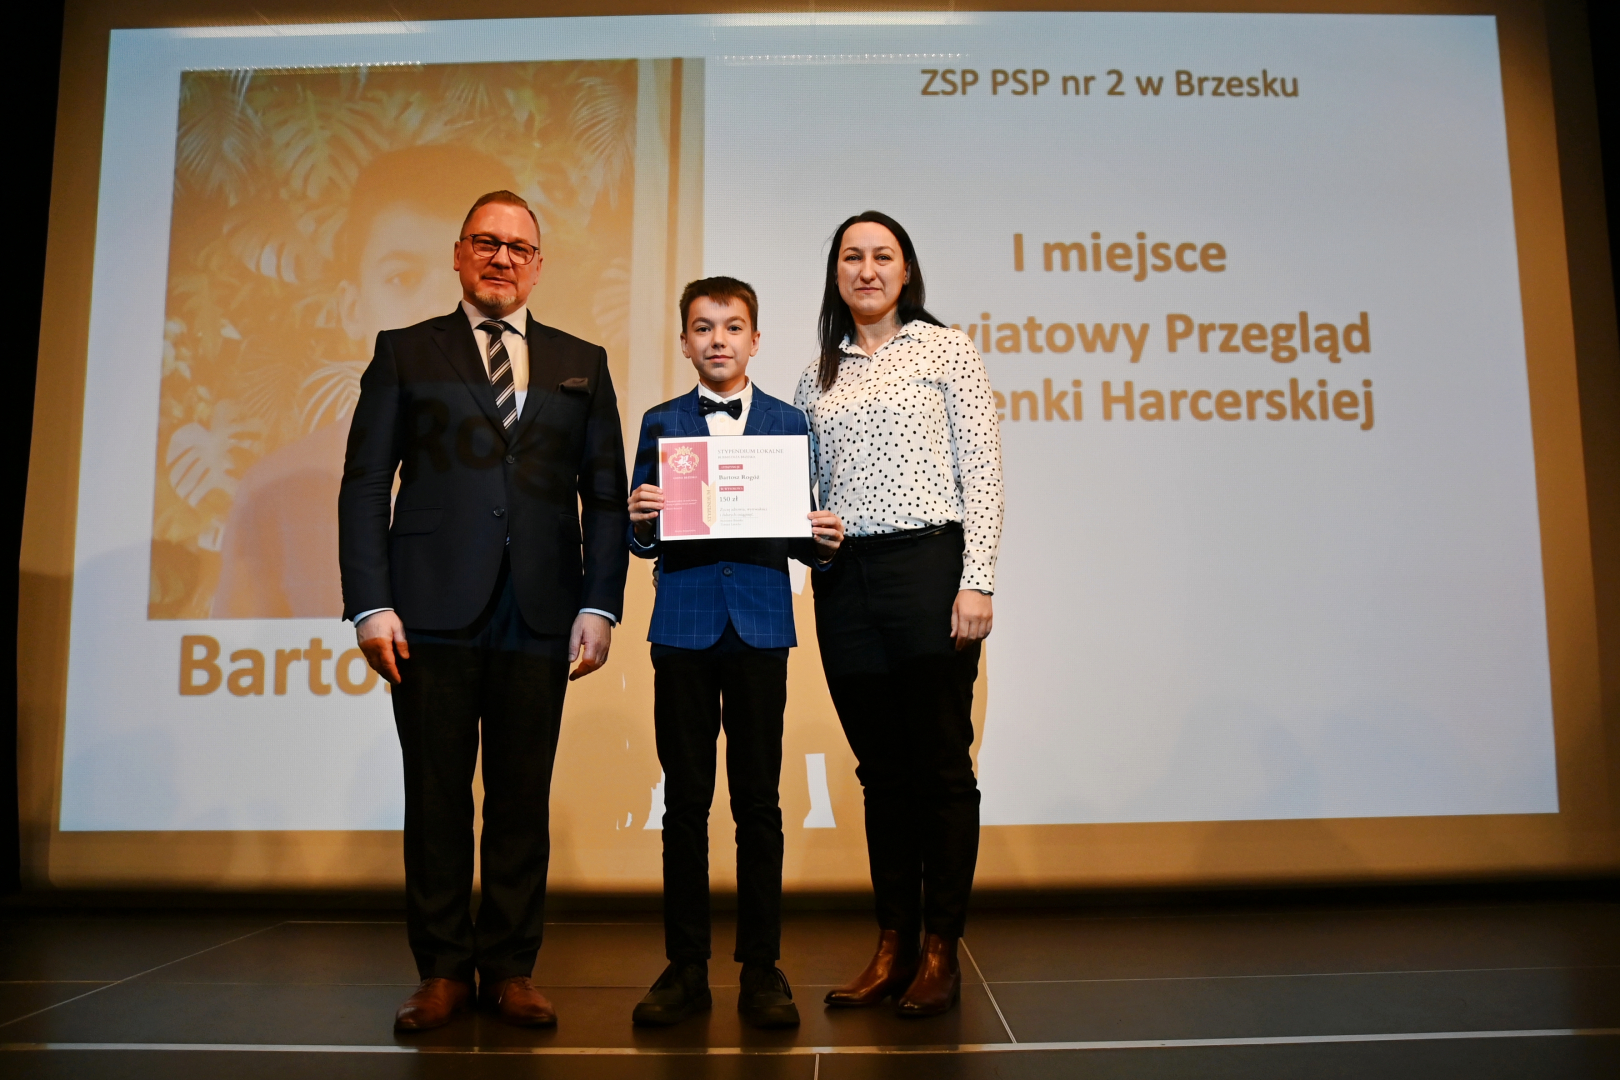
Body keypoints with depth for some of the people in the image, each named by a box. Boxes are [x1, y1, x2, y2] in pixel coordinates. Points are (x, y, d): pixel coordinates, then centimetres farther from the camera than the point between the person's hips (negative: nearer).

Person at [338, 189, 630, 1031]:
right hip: (433, 615, -1)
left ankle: (509, 969, 19)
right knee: (436, 797, 5)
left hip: (540, 616, 1)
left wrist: (599, 605, -1)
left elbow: (606, 496, 10)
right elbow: (364, 486, 5)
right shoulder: (405, 354, 11)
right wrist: (370, 604, -5)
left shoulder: (581, 364, 15)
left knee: (523, 800, 6)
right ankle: (442, 970, 19)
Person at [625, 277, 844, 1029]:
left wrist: (823, 542, -13)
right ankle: (686, 965, 17)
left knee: (758, 799, 3)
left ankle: (761, 966, 14)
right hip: (684, 624, 1)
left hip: (761, 625, 0)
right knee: (685, 798, 5)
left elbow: (801, 533, 8)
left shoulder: (788, 423, 10)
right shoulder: (661, 423, 10)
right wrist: (639, 521, -15)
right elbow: (645, 539, 6)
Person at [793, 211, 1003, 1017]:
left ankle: (941, 952, 14)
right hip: (843, 579, 4)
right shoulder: (818, 378, 16)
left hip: (927, 565, -4)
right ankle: (893, 944, 20)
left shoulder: (946, 350, 4)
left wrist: (976, 582, -12)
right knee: (881, 769, 10)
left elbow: (982, 473, -3)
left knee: (941, 764, 2)